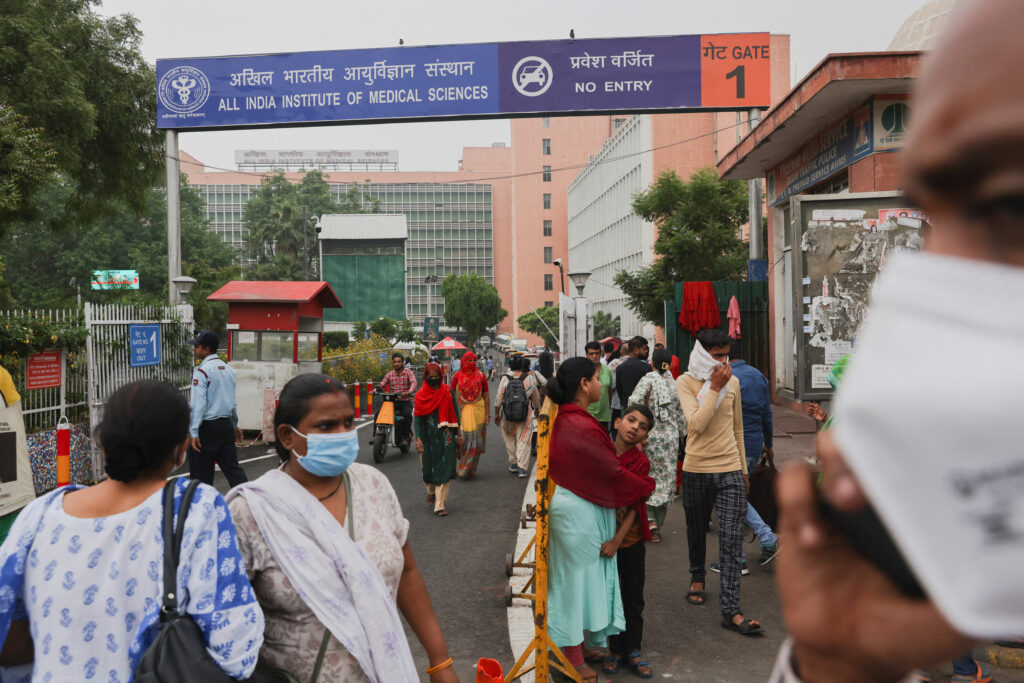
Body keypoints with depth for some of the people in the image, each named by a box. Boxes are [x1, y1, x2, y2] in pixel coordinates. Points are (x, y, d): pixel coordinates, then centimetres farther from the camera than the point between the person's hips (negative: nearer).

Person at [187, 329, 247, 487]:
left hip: (206, 427, -7)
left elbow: (198, 403, -18)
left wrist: (194, 432, -18)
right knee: (232, 467, 8)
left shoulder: (202, 371, -12)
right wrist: (234, 425, 26)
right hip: (227, 425, 7)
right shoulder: (228, 369, 10)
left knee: (201, 474, 6)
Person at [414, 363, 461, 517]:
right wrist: (418, 439, -10)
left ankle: (440, 504, -4)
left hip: (445, 436, 0)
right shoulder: (420, 395, 1)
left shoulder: (447, 391, 2)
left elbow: (454, 413, 7)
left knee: (444, 468, -7)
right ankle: (431, 491, 42)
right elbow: (417, 417, -2)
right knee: (428, 467, 10)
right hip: (428, 436, 1)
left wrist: (457, 434, 6)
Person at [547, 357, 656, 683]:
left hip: (570, 506, 9)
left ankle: (573, 652, 36)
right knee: (578, 577, 4)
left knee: (574, 579, 20)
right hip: (581, 513, -9)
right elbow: (613, 473, -18)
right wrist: (650, 486, -2)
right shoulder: (582, 428, -26)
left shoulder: (563, 419, 4)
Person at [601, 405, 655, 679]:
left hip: (631, 541, 0)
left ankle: (632, 650, 28)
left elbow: (634, 506, -11)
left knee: (633, 599, 11)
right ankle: (615, 649, 27)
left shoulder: (641, 462, -7)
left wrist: (617, 541, -21)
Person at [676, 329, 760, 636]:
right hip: (696, 471, -2)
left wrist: (743, 470, 18)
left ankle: (730, 609, -2)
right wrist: (715, 388, -19)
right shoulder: (686, 382, -5)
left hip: (730, 471, 2)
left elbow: (737, 430, 16)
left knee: (732, 540, -5)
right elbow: (697, 424, -20)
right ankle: (697, 577, 44)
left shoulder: (733, 382, 6)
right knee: (697, 531, 17)